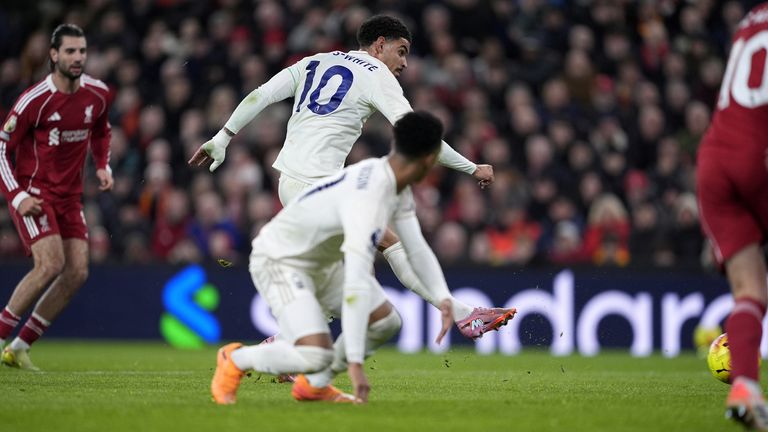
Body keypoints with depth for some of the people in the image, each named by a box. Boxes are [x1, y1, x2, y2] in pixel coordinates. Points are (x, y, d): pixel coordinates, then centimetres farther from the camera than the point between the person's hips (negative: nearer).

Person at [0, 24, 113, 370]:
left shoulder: (97, 94, 2)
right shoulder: (35, 99, -16)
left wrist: (103, 166, 7)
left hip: (69, 195, 6)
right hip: (34, 192, -6)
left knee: (77, 272, -6)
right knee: (51, 264, -24)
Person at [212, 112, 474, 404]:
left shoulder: (397, 187, -5)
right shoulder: (368, 200, -36)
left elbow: (417, 248, 4)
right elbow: (355, 286, -40)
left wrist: (443, 298, -10)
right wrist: (355, 363, -41)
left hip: (323, 262, 10)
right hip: (279, 262, -10)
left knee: (386, 321, 7)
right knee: (315, 355, -26)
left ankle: (314, 385, 22)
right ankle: (234, 360, 0)